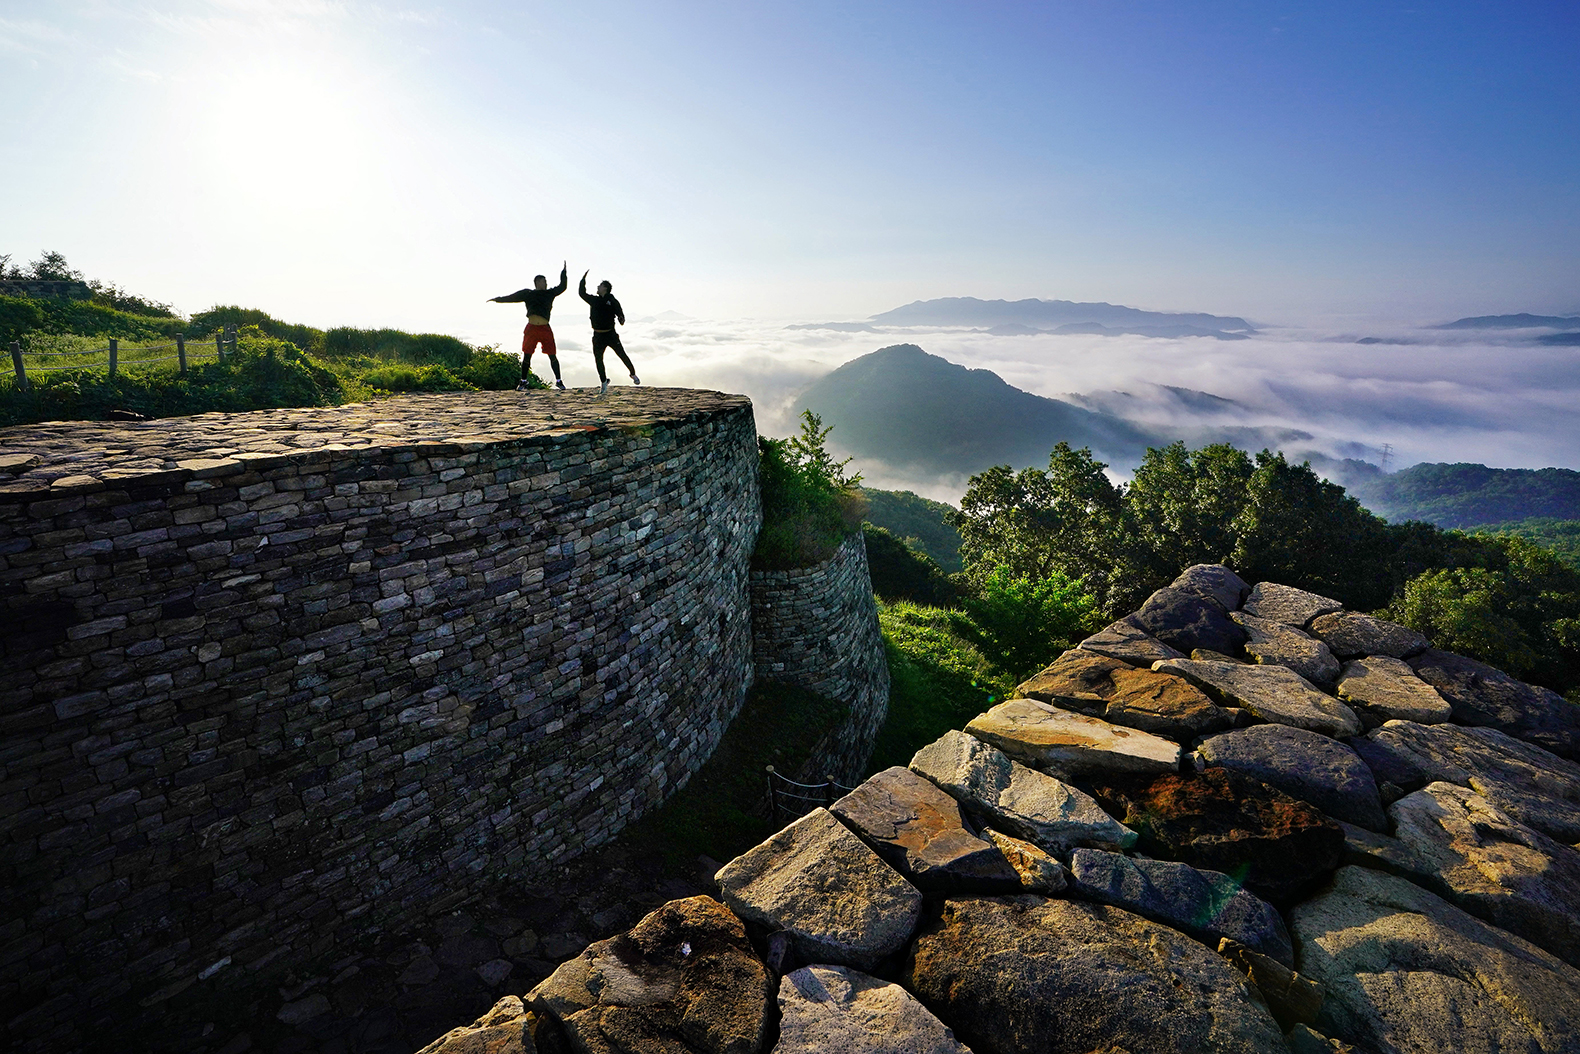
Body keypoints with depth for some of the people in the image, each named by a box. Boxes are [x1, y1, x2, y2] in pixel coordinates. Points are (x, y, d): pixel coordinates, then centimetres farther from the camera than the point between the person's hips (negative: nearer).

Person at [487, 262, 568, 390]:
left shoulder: (550, 293, 15)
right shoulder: (527, 293, 13)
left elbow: (562, 287, 18)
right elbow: (512, 298, 17)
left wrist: (563, 271, 17)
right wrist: (498, 299, 14)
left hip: (545, 329, 0)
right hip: (531, 328, 0)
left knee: (552, 355, -4)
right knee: (527, 355, 1)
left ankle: (558, 381, 3)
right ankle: (523, 382, 10)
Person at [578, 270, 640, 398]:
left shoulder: (613, 301, -3)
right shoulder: (594, 300, 12)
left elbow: (620, 312, -10)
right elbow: (582, 293, 23)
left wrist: (621, 319, -31)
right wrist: (583, 279, 19)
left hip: (611, 334, -4)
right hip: (598, 336, 4)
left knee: (622, 355, -2)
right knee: (598, 360, 1)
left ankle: (633, 374, 19)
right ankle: (604, 384, 11)